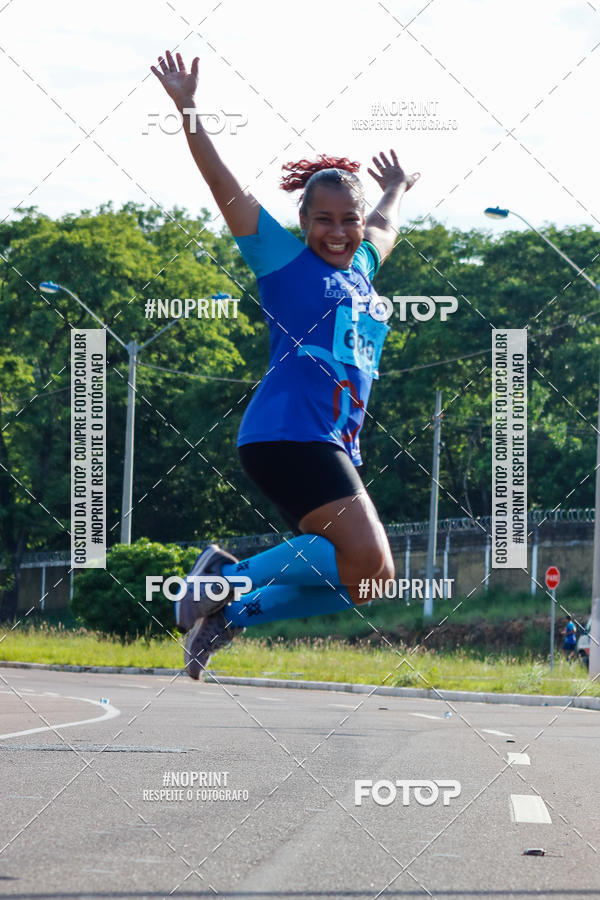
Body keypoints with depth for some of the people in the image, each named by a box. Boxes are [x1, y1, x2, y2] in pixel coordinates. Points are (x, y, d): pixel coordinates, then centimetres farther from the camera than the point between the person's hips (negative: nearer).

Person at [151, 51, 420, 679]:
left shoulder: (359, 268, 20)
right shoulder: (285, 261, 2)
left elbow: (383, 226, 43)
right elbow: (227, 189, -4)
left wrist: (395, 189, 59)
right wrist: (187, 111, -10)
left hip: (333, 448, 9)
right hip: (286, 433, -9)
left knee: (355, 581, 2)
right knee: (370, 564, -20)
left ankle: (231, 613, 11)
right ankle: (233, 574, -8)